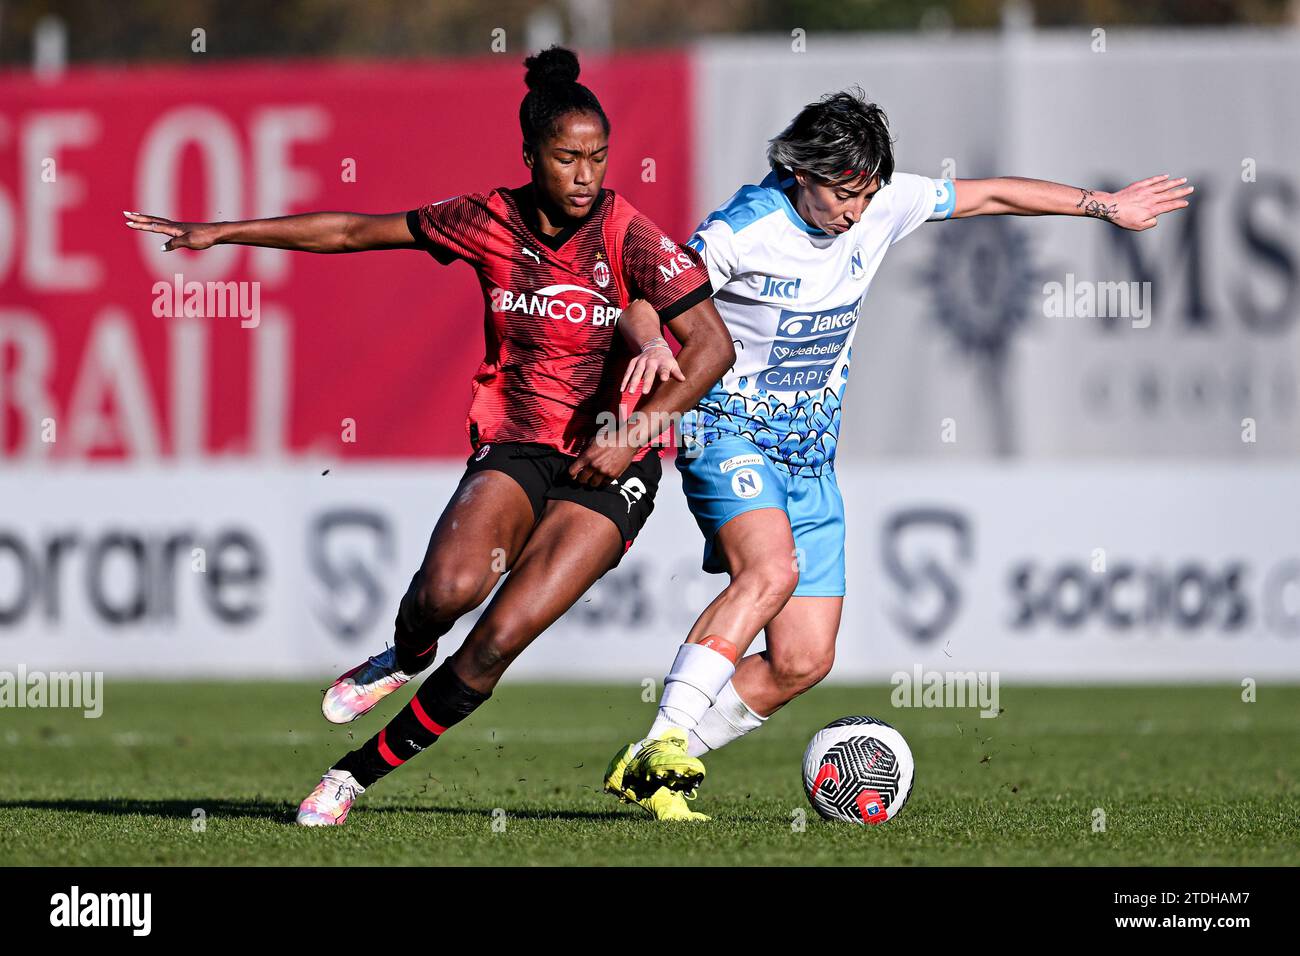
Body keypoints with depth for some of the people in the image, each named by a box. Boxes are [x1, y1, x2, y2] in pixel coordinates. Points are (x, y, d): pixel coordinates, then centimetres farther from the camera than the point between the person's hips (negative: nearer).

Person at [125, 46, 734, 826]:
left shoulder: (629, 236, -11)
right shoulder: (492, 222, -1)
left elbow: (713, 347, -9)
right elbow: (357, 231, 9)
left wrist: (635, 434, -18)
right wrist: (220, 232, 11)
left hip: (608, 469, -2)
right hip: (513, 447, 2)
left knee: (500, 639, -16)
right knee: (451, 586, -27)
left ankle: (361, 773, 0)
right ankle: (406, 658, 10)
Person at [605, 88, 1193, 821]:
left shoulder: (882, 206, -3)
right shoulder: (744, 231, -18)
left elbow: (991, 195, 10)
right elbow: (649, 299, -12)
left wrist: (1106, 205, 12)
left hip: (811, 455, 6)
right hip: (729, 431, -6)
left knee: (803, 662, -3)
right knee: (772, 571, -35)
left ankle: (645, 769, 5)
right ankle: (665, 743, -34)